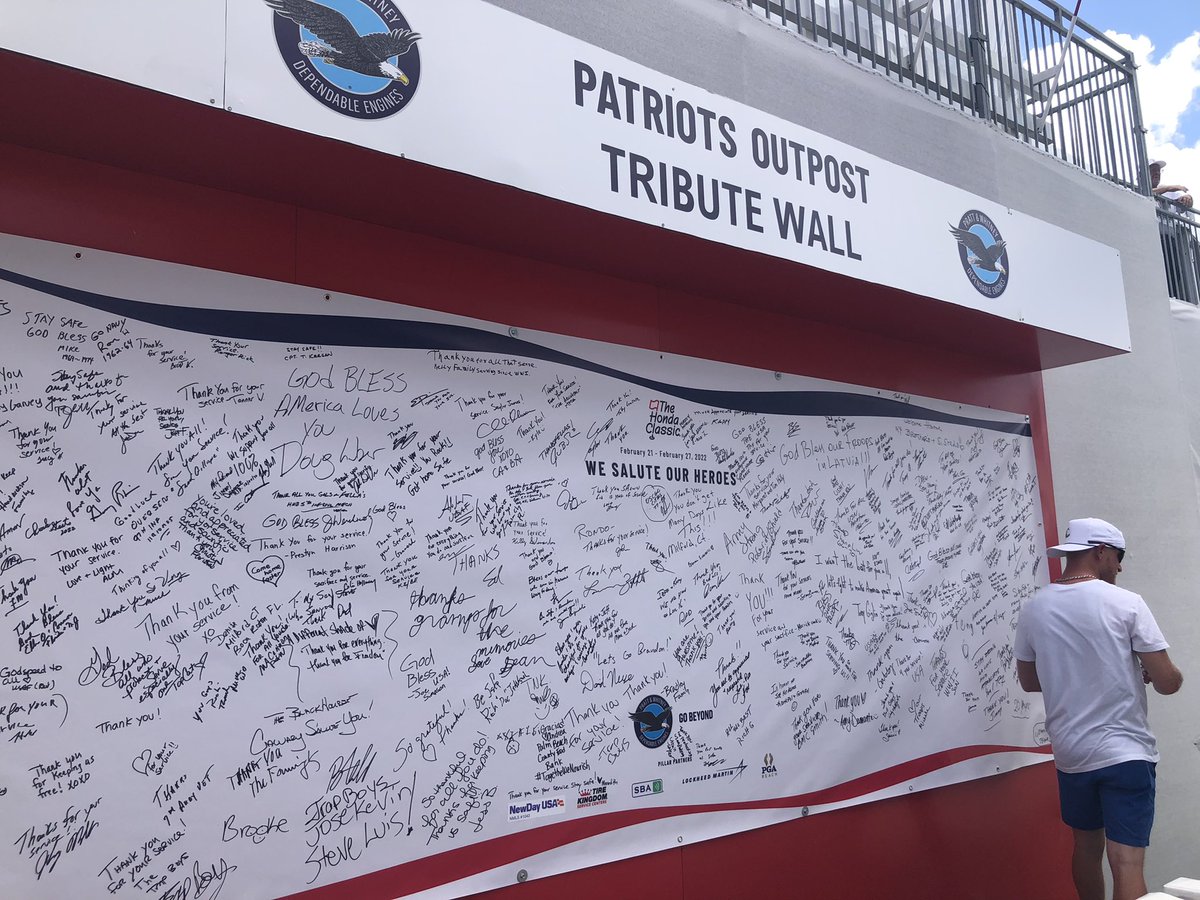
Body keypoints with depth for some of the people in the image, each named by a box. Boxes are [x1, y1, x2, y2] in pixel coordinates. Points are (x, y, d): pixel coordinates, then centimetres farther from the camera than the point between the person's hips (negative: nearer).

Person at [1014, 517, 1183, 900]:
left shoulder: (1034, 609, 0)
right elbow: (1168, 683, -10)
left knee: (1086, 846, 21)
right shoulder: (1126, 603, -11)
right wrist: (1146, 672, 12)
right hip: (1124, 752, -4)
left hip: (1070, 753, 4)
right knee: (1127, 864, -4)